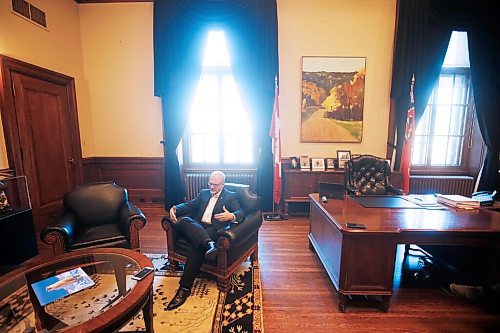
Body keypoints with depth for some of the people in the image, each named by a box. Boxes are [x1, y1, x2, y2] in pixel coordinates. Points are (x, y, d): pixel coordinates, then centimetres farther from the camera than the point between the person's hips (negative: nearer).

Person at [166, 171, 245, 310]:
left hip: (213, 229, -4)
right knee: (183, 220, -28)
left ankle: (185, 288, -22)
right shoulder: (204, 193, 23)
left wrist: (231, 216, -28)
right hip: (197, 227, 5)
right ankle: (209, 244, -45)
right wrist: (174, 208, -3)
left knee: (197, 246, -33)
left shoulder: (230, 196, 9)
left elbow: (241, 213, -3)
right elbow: (189, 205, 18)